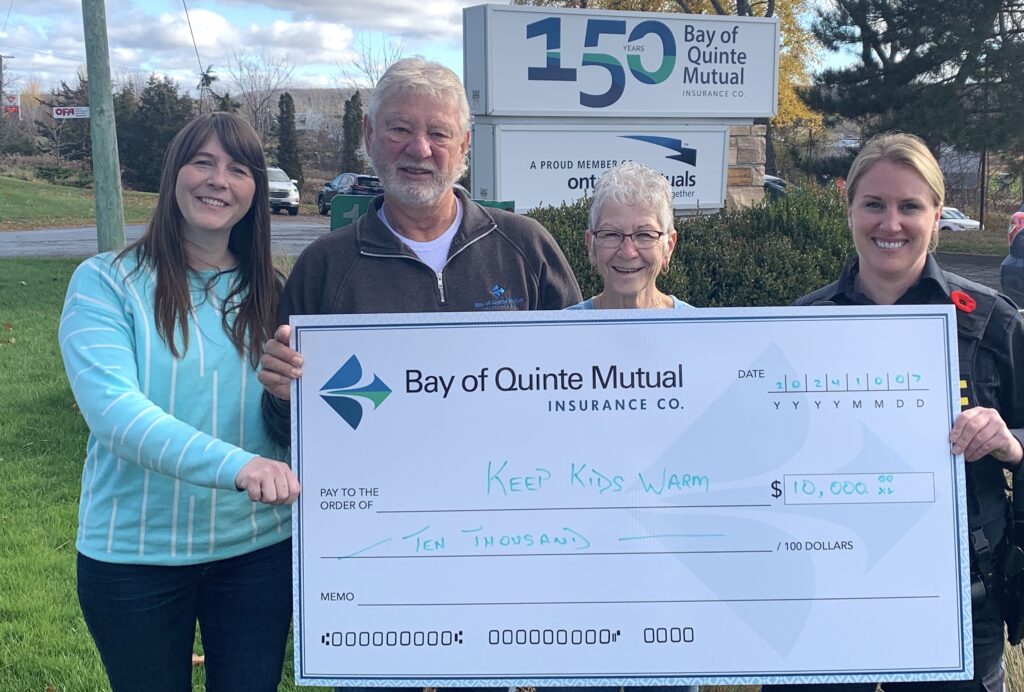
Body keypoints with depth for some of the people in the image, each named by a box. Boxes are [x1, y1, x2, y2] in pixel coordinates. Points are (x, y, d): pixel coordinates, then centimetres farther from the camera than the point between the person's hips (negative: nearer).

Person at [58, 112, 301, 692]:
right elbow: (111, 406, -24)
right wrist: (234, 464, -37)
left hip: (259, 549, 3)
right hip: (135, 553, -2)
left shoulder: (269, 293, 4)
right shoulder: (106, 282, -8)